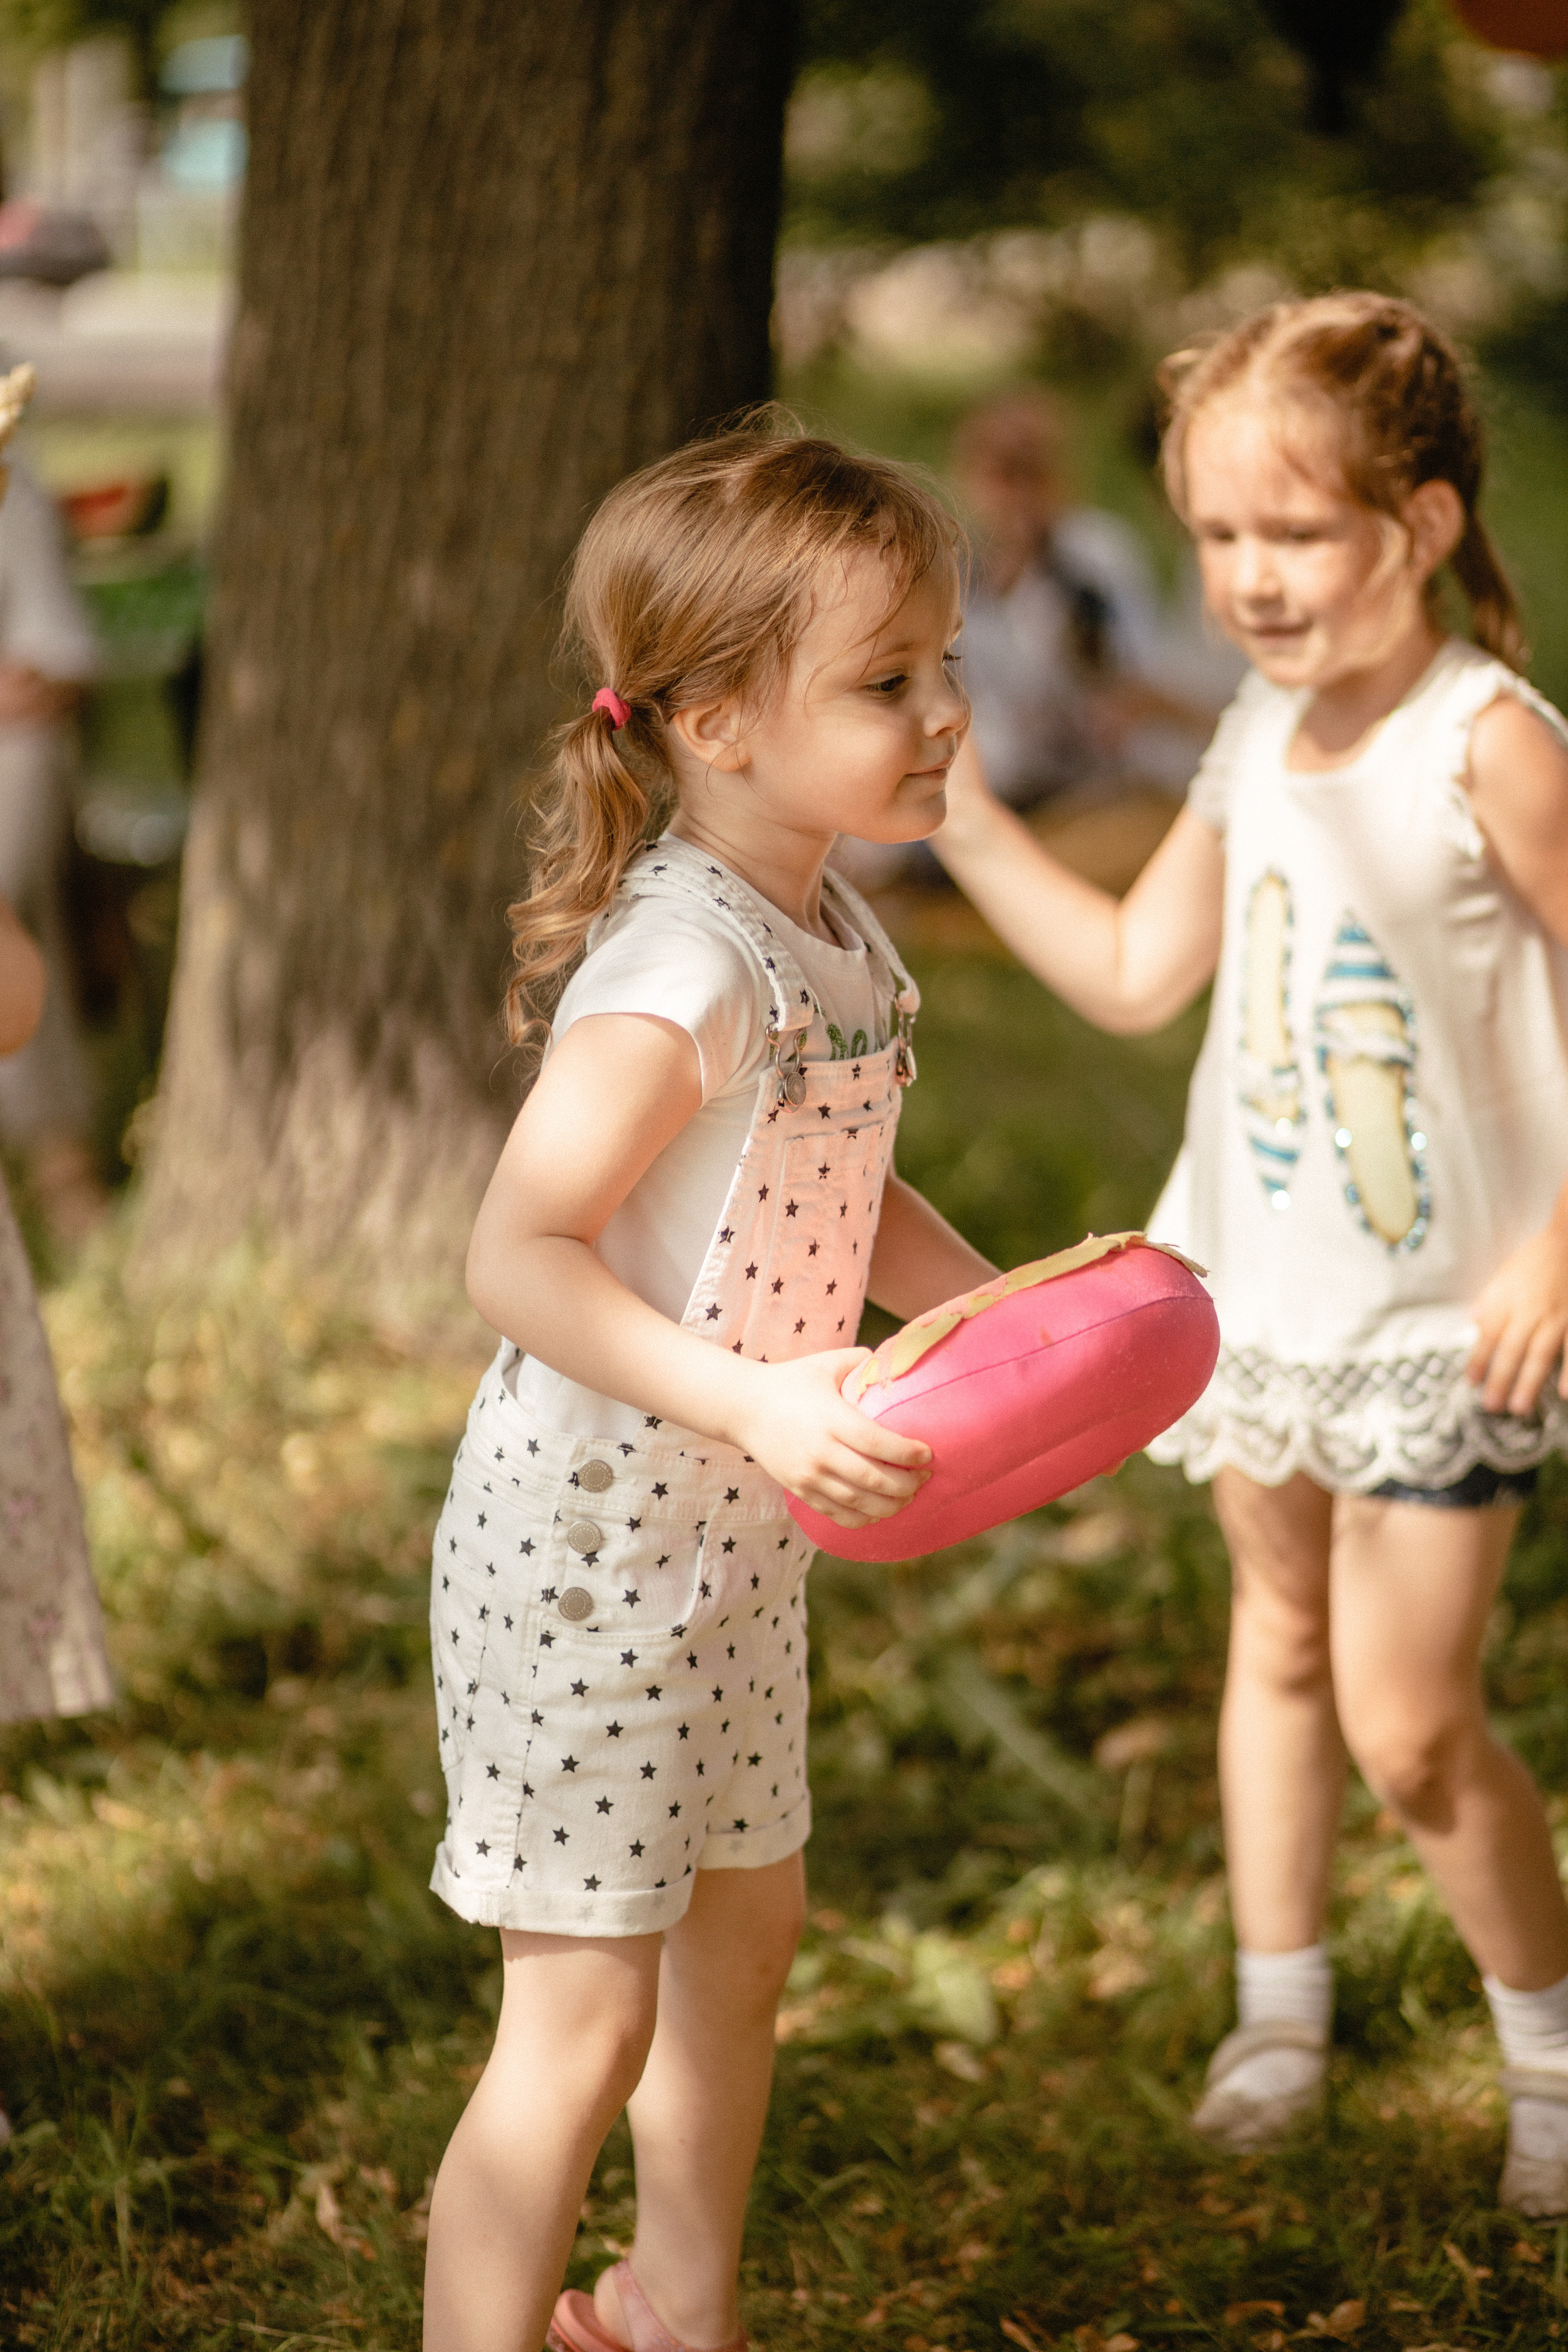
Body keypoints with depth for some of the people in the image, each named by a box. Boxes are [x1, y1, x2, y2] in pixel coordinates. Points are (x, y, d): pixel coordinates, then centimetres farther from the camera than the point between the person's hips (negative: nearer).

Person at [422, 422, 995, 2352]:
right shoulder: (678, 978, -25)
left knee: (742, 1931, 23)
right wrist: (752, 1403, -36)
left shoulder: (834, 940, 4)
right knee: (583, 2017, -4)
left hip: (732, 1541, 10)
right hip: (586, 1544, -10)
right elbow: (516, 1256, -28)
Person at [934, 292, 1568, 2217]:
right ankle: (1278, 2009, 35)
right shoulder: (1260, 738, 1)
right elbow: (1136, 977, 10)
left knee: (1406, 1724, -2)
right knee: (1280, 1639, 19)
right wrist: (961, 817, 3)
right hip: (1255, 1281, 7)